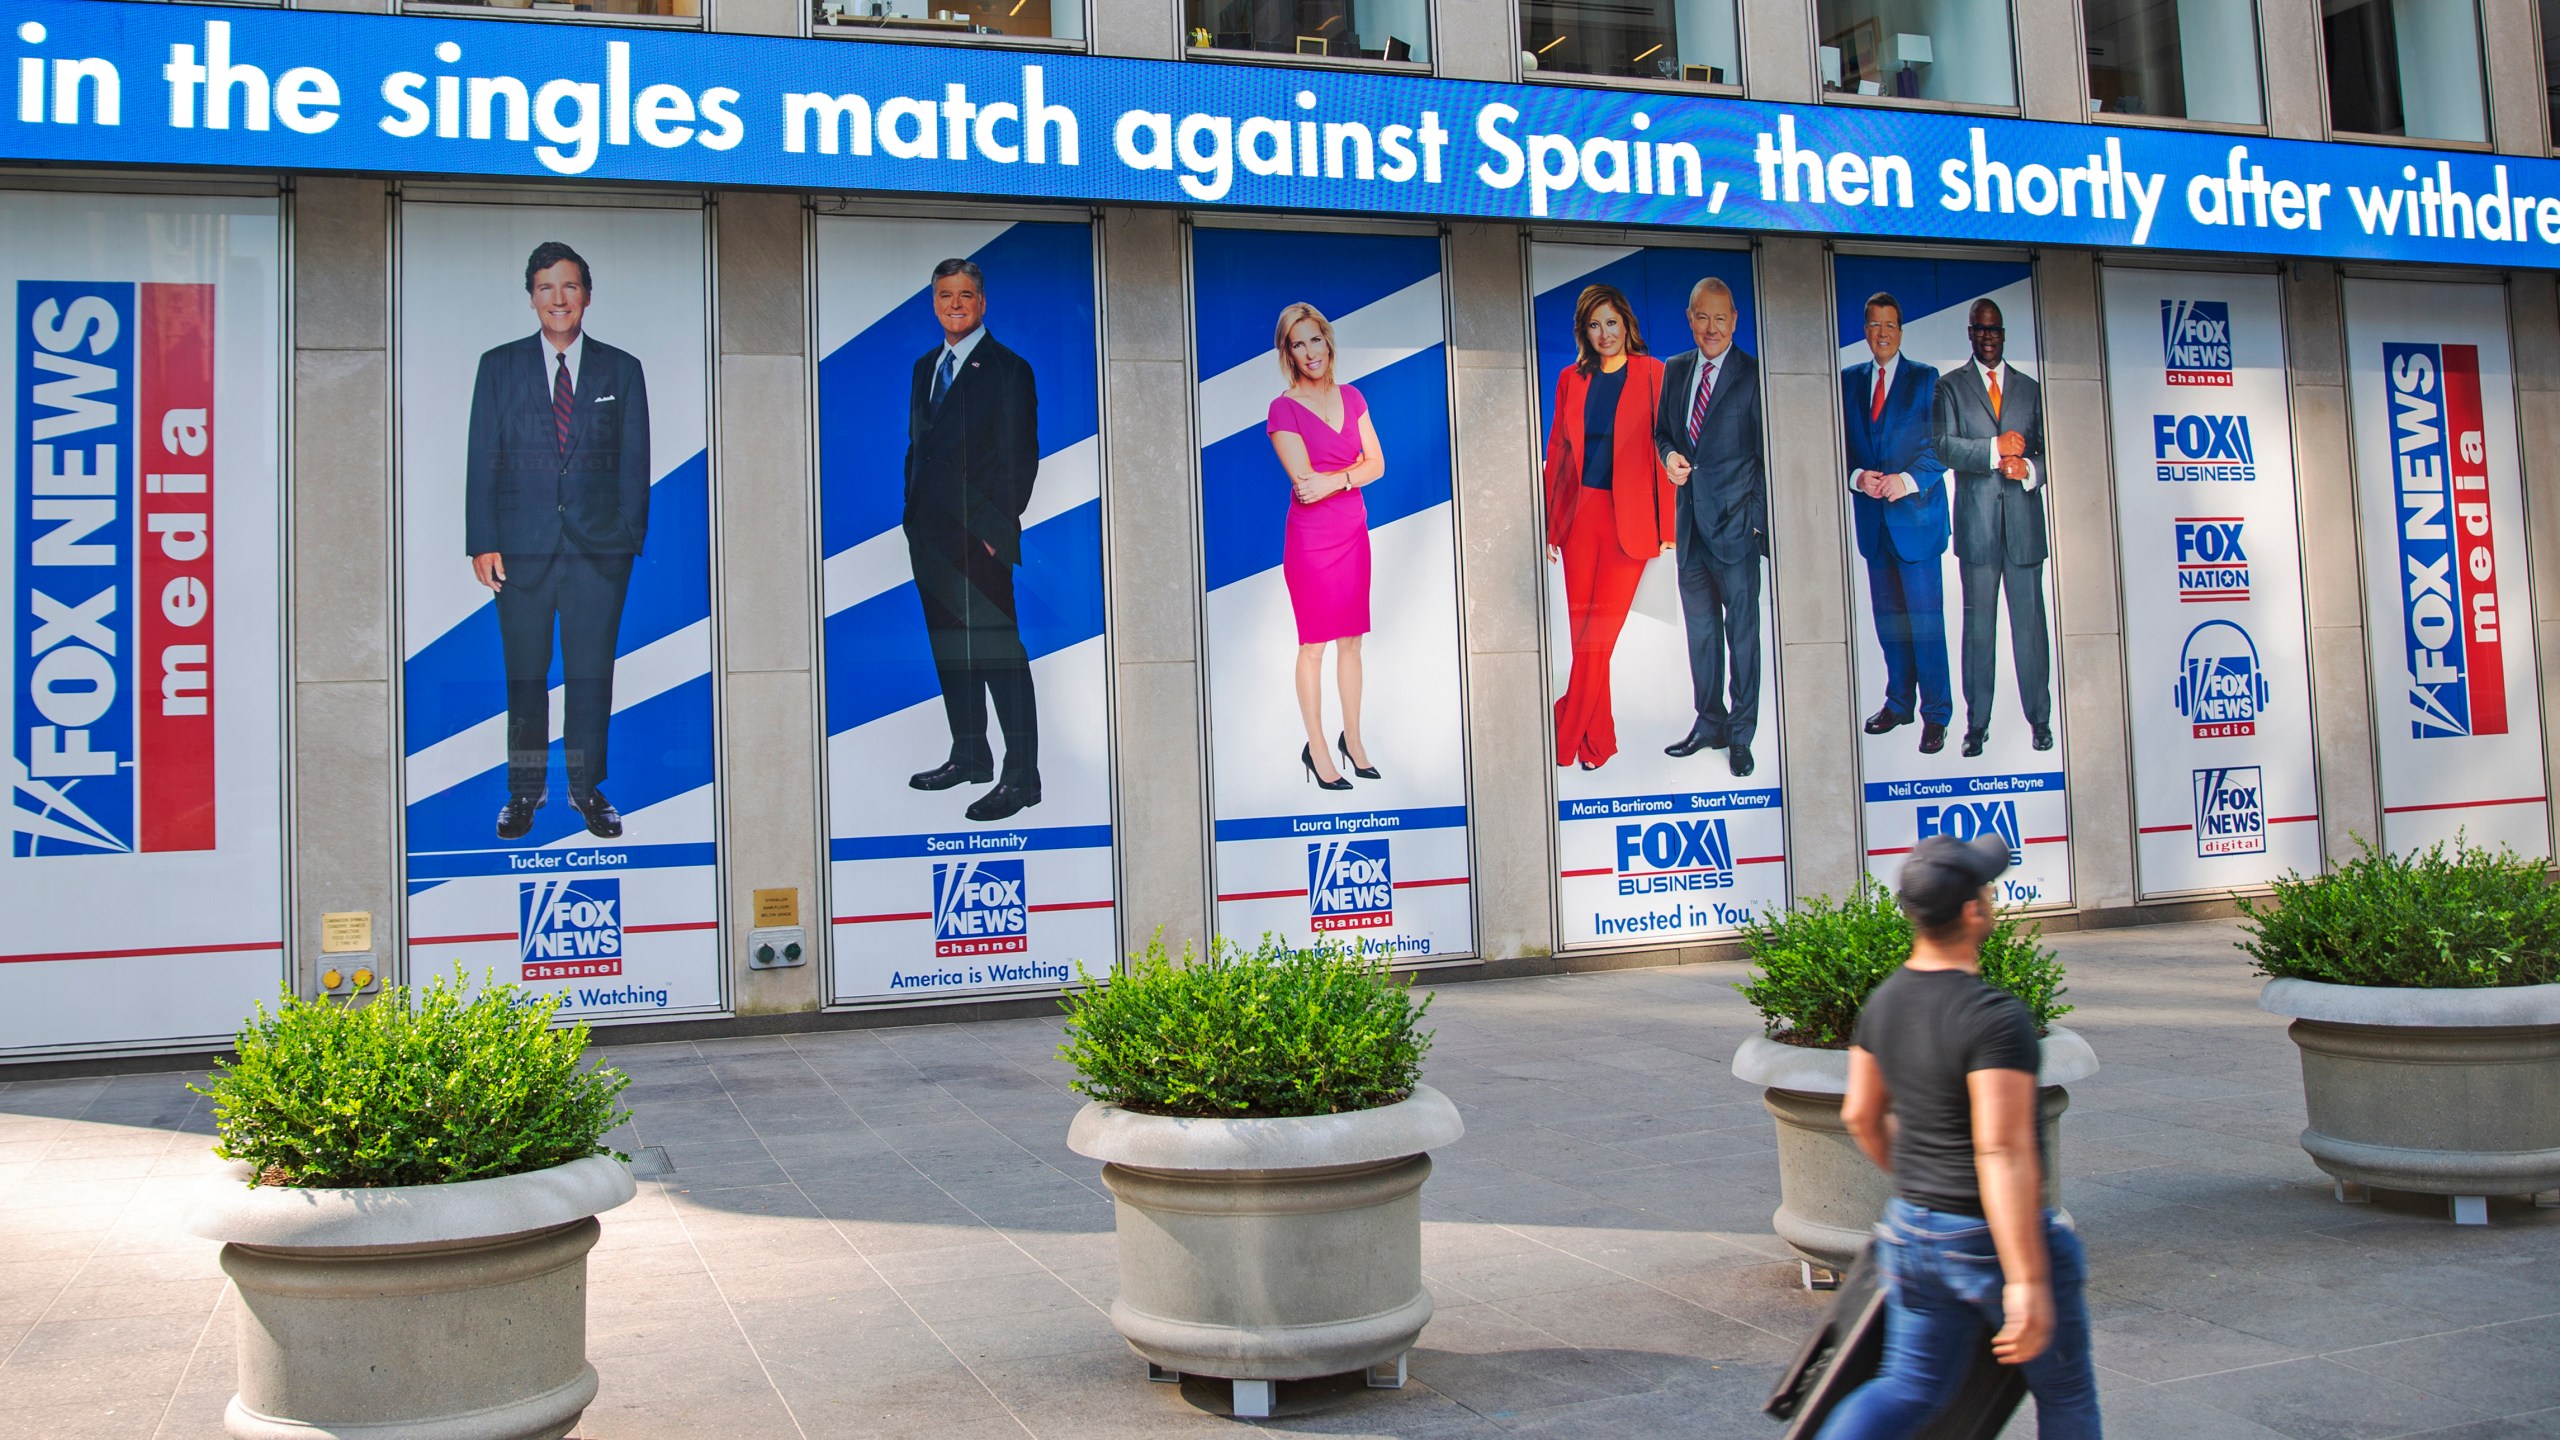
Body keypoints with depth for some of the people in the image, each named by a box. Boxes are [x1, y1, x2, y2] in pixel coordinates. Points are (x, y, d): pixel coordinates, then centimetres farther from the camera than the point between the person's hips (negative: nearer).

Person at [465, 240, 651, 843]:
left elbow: (635, 463, 7)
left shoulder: (622, 370, 8)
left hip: (599, 544, 0)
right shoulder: (499, 366, 8)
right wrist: (482, 542, -2)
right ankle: (524, 789, 16)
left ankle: (587, 787, 15)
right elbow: (481, 459, 5)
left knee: (592, 672, 3)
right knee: (524, 674, 5)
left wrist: (630, 540, -1)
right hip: (522, 543, 0)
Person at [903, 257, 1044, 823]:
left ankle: (1020, 777, -6)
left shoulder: (1008, 369, -5)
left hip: (979, 539, -8)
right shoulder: (925, 367, 17)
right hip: (930, 536, 8)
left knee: (1000, 652, -8)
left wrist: (997, 530, -14)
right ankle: (969, 756, 25)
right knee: (949, 649, 13)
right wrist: (912, 514, 13)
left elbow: (1020, 459, -9)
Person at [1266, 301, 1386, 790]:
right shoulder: (1284, 409, -9)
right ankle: (1317, 749, 11)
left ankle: (1352, 739, 22)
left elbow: (1377, 464, 2)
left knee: (1351, 640, 11)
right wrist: (1356, 468, -10)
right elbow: (1305, 481, -16)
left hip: (1352, 532, 5)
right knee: (1313, 645, 2)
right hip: (1311, 538, -5)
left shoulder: (1350, 397, 7)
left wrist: (1334, 479, -13)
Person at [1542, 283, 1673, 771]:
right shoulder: (1571, 379, 10)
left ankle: (1565, 743, 0)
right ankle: (1600, 741, 16)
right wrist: (1549, 525, 9)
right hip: (1578, 514, 4)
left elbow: (1665, 450, -3)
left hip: (1629, 519, -4)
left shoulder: (1652, 374, -1)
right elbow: (1557, 454, 13)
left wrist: (1668, 526, -7)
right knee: (1582, 633, 4)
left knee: (1599, 634, -6)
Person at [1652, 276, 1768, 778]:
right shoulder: (1675, 370, 10)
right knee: (1700, 628, 14)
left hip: (1736, 522, -5)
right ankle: (1709, 724, 26)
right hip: (1691, 520, 5)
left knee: (1742, 630, 1)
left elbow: (1767, 452, -5)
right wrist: (1669, 454, -3)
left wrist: (1759, 517, -9)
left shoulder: (1754, 374, -6)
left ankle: (1740, 735, 10)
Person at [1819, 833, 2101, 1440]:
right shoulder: (1995, 1017, -24)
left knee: (1911, 1388, 15)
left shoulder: (1885, 1000, 0)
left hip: (1913, 1229, 7)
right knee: (2065, 1391, 17)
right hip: (1994, 1238, -7)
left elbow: (1861, 1114, 11)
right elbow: (2003, 1153, -29)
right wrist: (2027, 1282, -27)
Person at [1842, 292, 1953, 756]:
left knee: (1925, 618, -4)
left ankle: (1935, 714, 2)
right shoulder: (1849, 380, 11)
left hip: (1915, 513, -4)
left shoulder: (1926, 379, 1)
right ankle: (1899, 703, 22)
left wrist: (1908, 480, -18)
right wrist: (1857, 477, -10)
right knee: (1887, 617, 10)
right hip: (1873, 517, 4)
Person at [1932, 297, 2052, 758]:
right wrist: (1995, 449, -14)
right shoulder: (1950, 387, 8)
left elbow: (2048, 450, 12)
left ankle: (2039, 720, 10)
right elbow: (1943, 447, -5)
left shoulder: (2031, 389, 15)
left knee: (2030, 621, 2)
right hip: (1976, 522, -1)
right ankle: (1977, 725, 5)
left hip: (2025, 518, 2)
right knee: (1978, 625, 0)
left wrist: (2030, 469, -8)